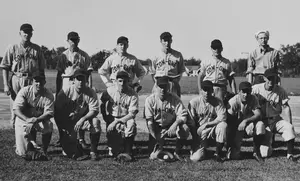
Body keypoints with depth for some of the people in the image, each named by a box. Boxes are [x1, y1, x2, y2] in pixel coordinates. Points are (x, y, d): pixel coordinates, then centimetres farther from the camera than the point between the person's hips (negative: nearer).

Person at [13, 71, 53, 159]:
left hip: (40, 119, 1)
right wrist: (27, 119, -36)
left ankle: (44, 151, -11)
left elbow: (49, 113, -17)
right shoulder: (24, 91, -13)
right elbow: (16, 110, -18)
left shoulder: (49, 95, -12)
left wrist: (36, 120, -36)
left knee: (48, 126, -35)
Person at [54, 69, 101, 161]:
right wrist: (62, 128, -15)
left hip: (84, 118, 1)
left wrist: (82, 119, -30)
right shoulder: (65, 92, -10)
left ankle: (93, 151, -16)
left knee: (95, 122, -31)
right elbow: (57, 112, -8)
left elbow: (94, 110, -14)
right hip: (68, 121, -1)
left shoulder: (90, 93, -8)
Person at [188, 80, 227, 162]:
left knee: (223, 125, -32)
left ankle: (218, 153, -17)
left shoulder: (217, 102, -3)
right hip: (199, 131, -1)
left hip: (213, 129, 1)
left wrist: (206, 124, -18)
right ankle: (202, 150, 20)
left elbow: (222, 117, -15)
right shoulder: (194, 102, -5)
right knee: (195, 158, -21)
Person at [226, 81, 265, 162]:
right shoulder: (233, 102, -19)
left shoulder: (253, 99, -11)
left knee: (260, 125, -33)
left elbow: (258, 115, -20)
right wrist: (229, 146, -21)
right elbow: (230, 123, -18)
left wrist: (246, 121, -39)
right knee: (234, 156, -13)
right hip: (237, 127, -2)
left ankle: (256, 152, -13)